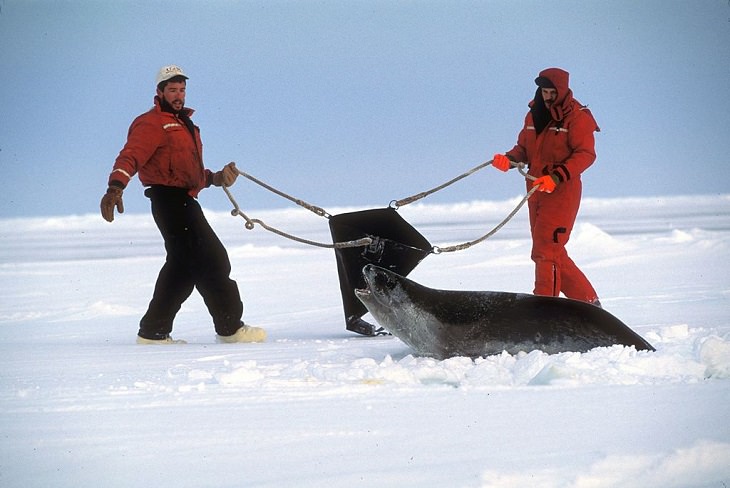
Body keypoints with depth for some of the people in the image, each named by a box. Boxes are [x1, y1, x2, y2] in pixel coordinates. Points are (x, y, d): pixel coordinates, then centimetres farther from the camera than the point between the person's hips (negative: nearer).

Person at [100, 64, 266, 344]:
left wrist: (216, 178, 14)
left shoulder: (183, 124, 24)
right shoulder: (152, 123, -6)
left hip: (184, 200, 10)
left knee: (182, 265, 11)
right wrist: (116, 186, -36)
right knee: (211, 259, -11)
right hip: (169, 198, -10)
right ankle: (230, 327, -7)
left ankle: (154, 331, 15)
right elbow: (132, 156, -21)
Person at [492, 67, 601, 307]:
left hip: (563, 191, -8)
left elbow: (585, 154, -14)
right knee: (553, 251, 11)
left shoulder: (577, 116, -8)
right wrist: (509, 159, -7)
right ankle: (588, 301, 20)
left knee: (546, 249, -14)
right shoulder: (534, 115, 13)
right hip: (537, 190, 8)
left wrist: (557, 176, -25)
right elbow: (524, 148, 16)